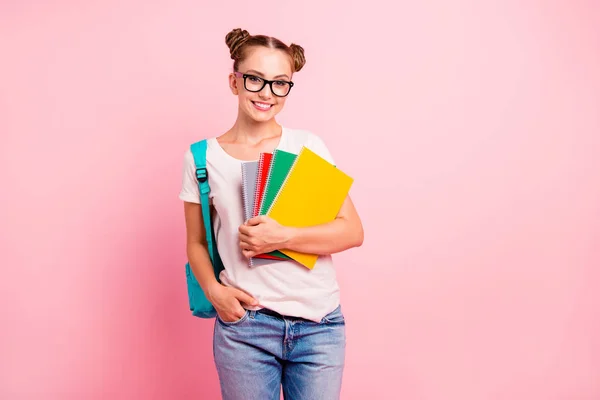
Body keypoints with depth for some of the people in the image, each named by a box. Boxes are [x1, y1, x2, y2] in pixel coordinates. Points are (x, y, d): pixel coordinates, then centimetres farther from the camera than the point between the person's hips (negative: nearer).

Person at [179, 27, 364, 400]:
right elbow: (197, 242, 11)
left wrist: (282, 236, -17)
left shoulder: (308, 145, 1)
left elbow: (353, 232, -3)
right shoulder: (202, 158, 2)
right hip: (243, 327, 0)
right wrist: (213, 289, -8)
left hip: (318, 324, 0)